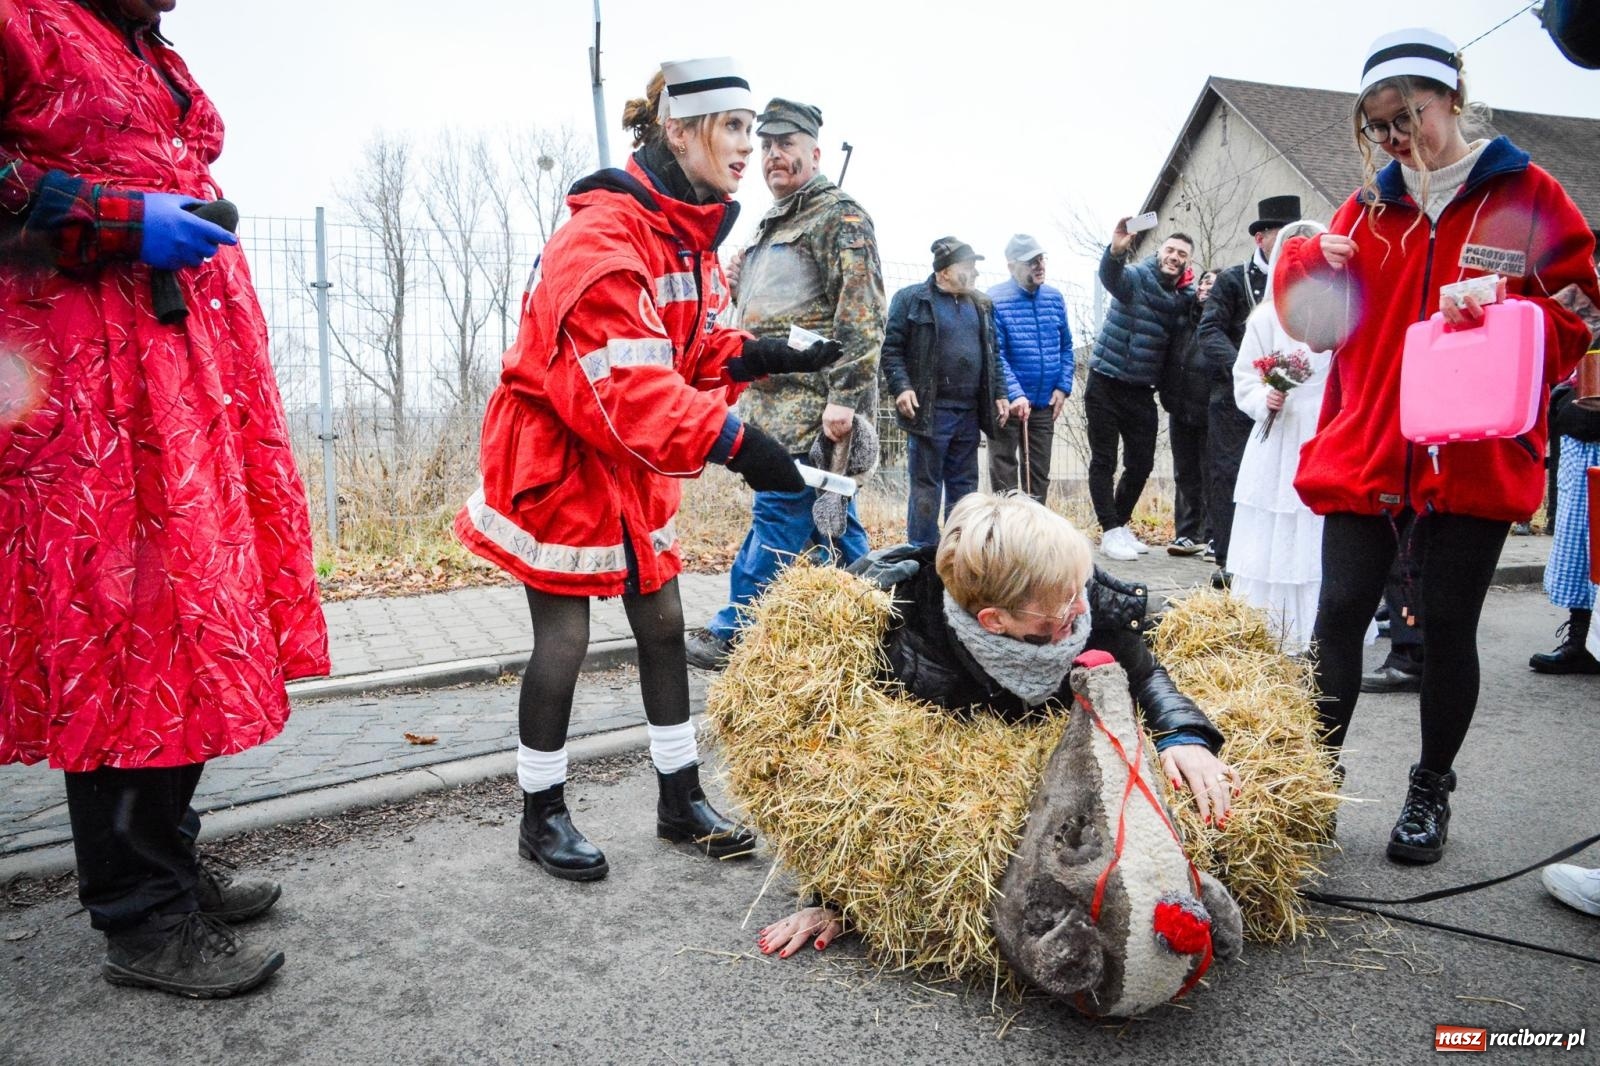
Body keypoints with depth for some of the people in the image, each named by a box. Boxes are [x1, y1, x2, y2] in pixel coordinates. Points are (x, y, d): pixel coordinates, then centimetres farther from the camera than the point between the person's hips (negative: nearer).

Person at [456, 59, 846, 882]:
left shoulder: (691, 231, 7)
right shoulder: (603, 234, -24)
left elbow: (693, 347, 10)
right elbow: (621, 380, -34)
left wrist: (757, 356, -9)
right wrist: (731, 440, -41)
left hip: (631, 461, 9)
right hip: (558, 453, -8)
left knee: (662, 621, 10)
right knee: (565, 634, 0)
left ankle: (681, 799, 24)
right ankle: (541, 815, 20)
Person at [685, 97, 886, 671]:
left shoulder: (840, 216, -4)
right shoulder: (771, 229, 24)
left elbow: (860, 311, -15)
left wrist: (844, 396, -22)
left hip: (813, 401, -9)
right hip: (775, 401, 9)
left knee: (778, 512, -8)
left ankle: (734, 633, -2)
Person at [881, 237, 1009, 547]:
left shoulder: (980, 305, 15)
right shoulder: (911, 299, -2)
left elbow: (992, 355, 20)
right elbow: (892, 349, -5)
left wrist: (1000, 394, 13)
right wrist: (901, 387, -17)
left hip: (969, 413, 6)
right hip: (929, 411, -6)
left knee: (964, 486, 11)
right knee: (926, 487, -1)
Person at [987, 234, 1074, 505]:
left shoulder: (1054, 297, 6)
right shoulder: (995, 300, -10)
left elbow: (1066, 347, 12)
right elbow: (995, 354, -15)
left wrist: (1063, 386, 0)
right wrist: (1015, 395, -24)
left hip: (1045, 404, 5)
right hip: (1008, 405, -5)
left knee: (1039, 475, 12)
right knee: (1004, 474, 3)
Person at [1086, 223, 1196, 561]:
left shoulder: (1187, 297, 8)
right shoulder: (1136, 276, -8)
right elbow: (1109, 277, -30)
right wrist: (1116, 250, -52)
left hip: (1142, 392, 6)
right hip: (1106, 384, -5)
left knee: (1141, 463, 9)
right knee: (1104, 461, -2)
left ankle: (1121, 524, 25)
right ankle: (1111, 532, 4)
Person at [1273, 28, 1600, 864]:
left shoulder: (1526, 197, 2)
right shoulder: (1368, 205, 10)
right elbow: (1320, 322, 14)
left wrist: (1495, 312, -19)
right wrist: (1308, 265, -7)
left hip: (1471, 462, -2)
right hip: (1364, 455, 2)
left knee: (1448, 627, 7)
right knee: (1339, 613, 1)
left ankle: (1431, 791, 23)